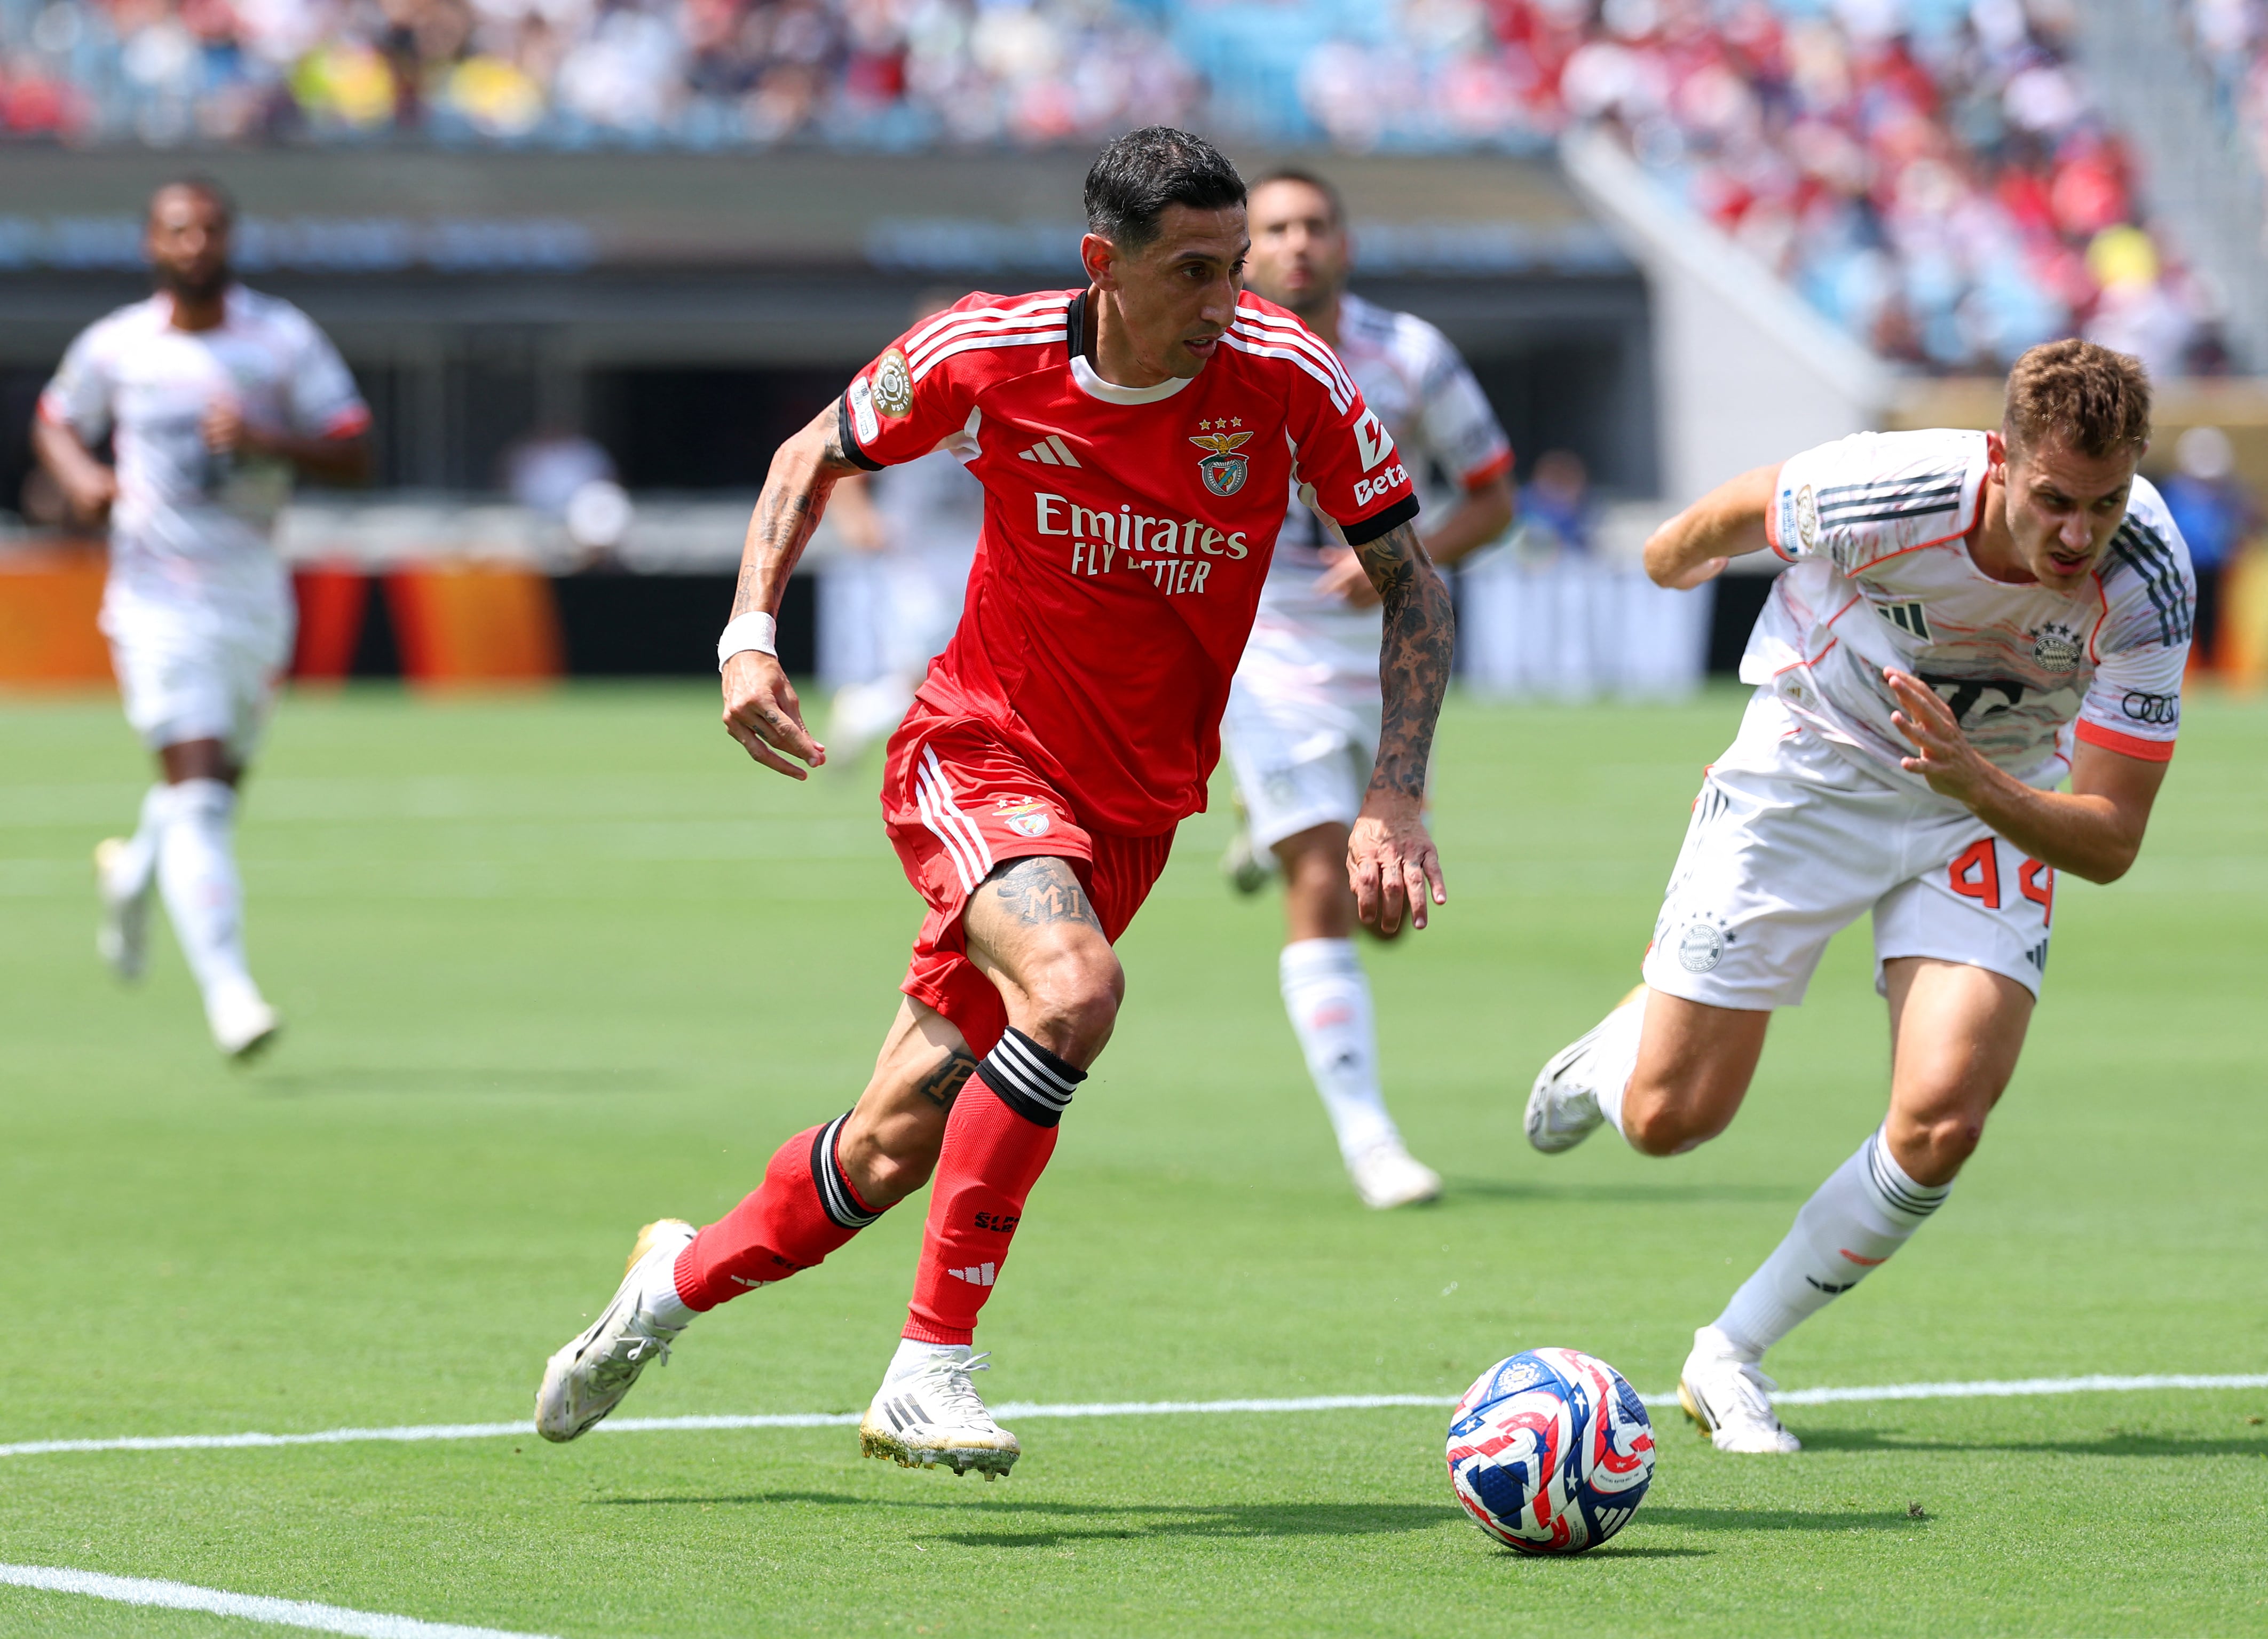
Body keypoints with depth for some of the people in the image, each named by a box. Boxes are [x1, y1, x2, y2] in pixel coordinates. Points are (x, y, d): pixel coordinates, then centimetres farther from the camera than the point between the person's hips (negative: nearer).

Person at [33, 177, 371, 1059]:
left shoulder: (284, 339, -1)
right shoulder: (114, 348, 0)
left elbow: (354, 454, -3)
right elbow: (56, 424, 18)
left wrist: (265, 441, -20)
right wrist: (81, 479, -4)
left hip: (255, 596, 3)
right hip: (157, 598, -3)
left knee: (217, 783, 14)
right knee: (198, 792, -16)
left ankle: (134, 870, 48)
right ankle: (227, 988, -20)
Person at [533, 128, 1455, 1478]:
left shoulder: (1286, 378, -14)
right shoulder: (988, 358, -15)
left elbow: (1412, 581, -3)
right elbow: (819, 454, 5)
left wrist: (1395, 801, -13)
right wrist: (750, 634, -8)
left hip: (1135, 809, 3)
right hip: (978, 756, -3)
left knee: (894, 1150, 4)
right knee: (1074, 992, -33)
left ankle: (683, 1276, 33)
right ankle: (931, 1367, -24)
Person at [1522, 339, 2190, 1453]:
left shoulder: (2150, 582, -28)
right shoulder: (1890, 494, -32)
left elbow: (2110, 840, -24)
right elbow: (1749, 506, -5)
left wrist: (1974, 784, -43)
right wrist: (1681, 550, 17)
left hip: (1996, 801, 1)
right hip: (1813, 765, -1)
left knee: (1939, 1125, -18)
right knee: (1669, 1119, -1)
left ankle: (1731, 1359, 4)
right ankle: (1613, 1053, 39)